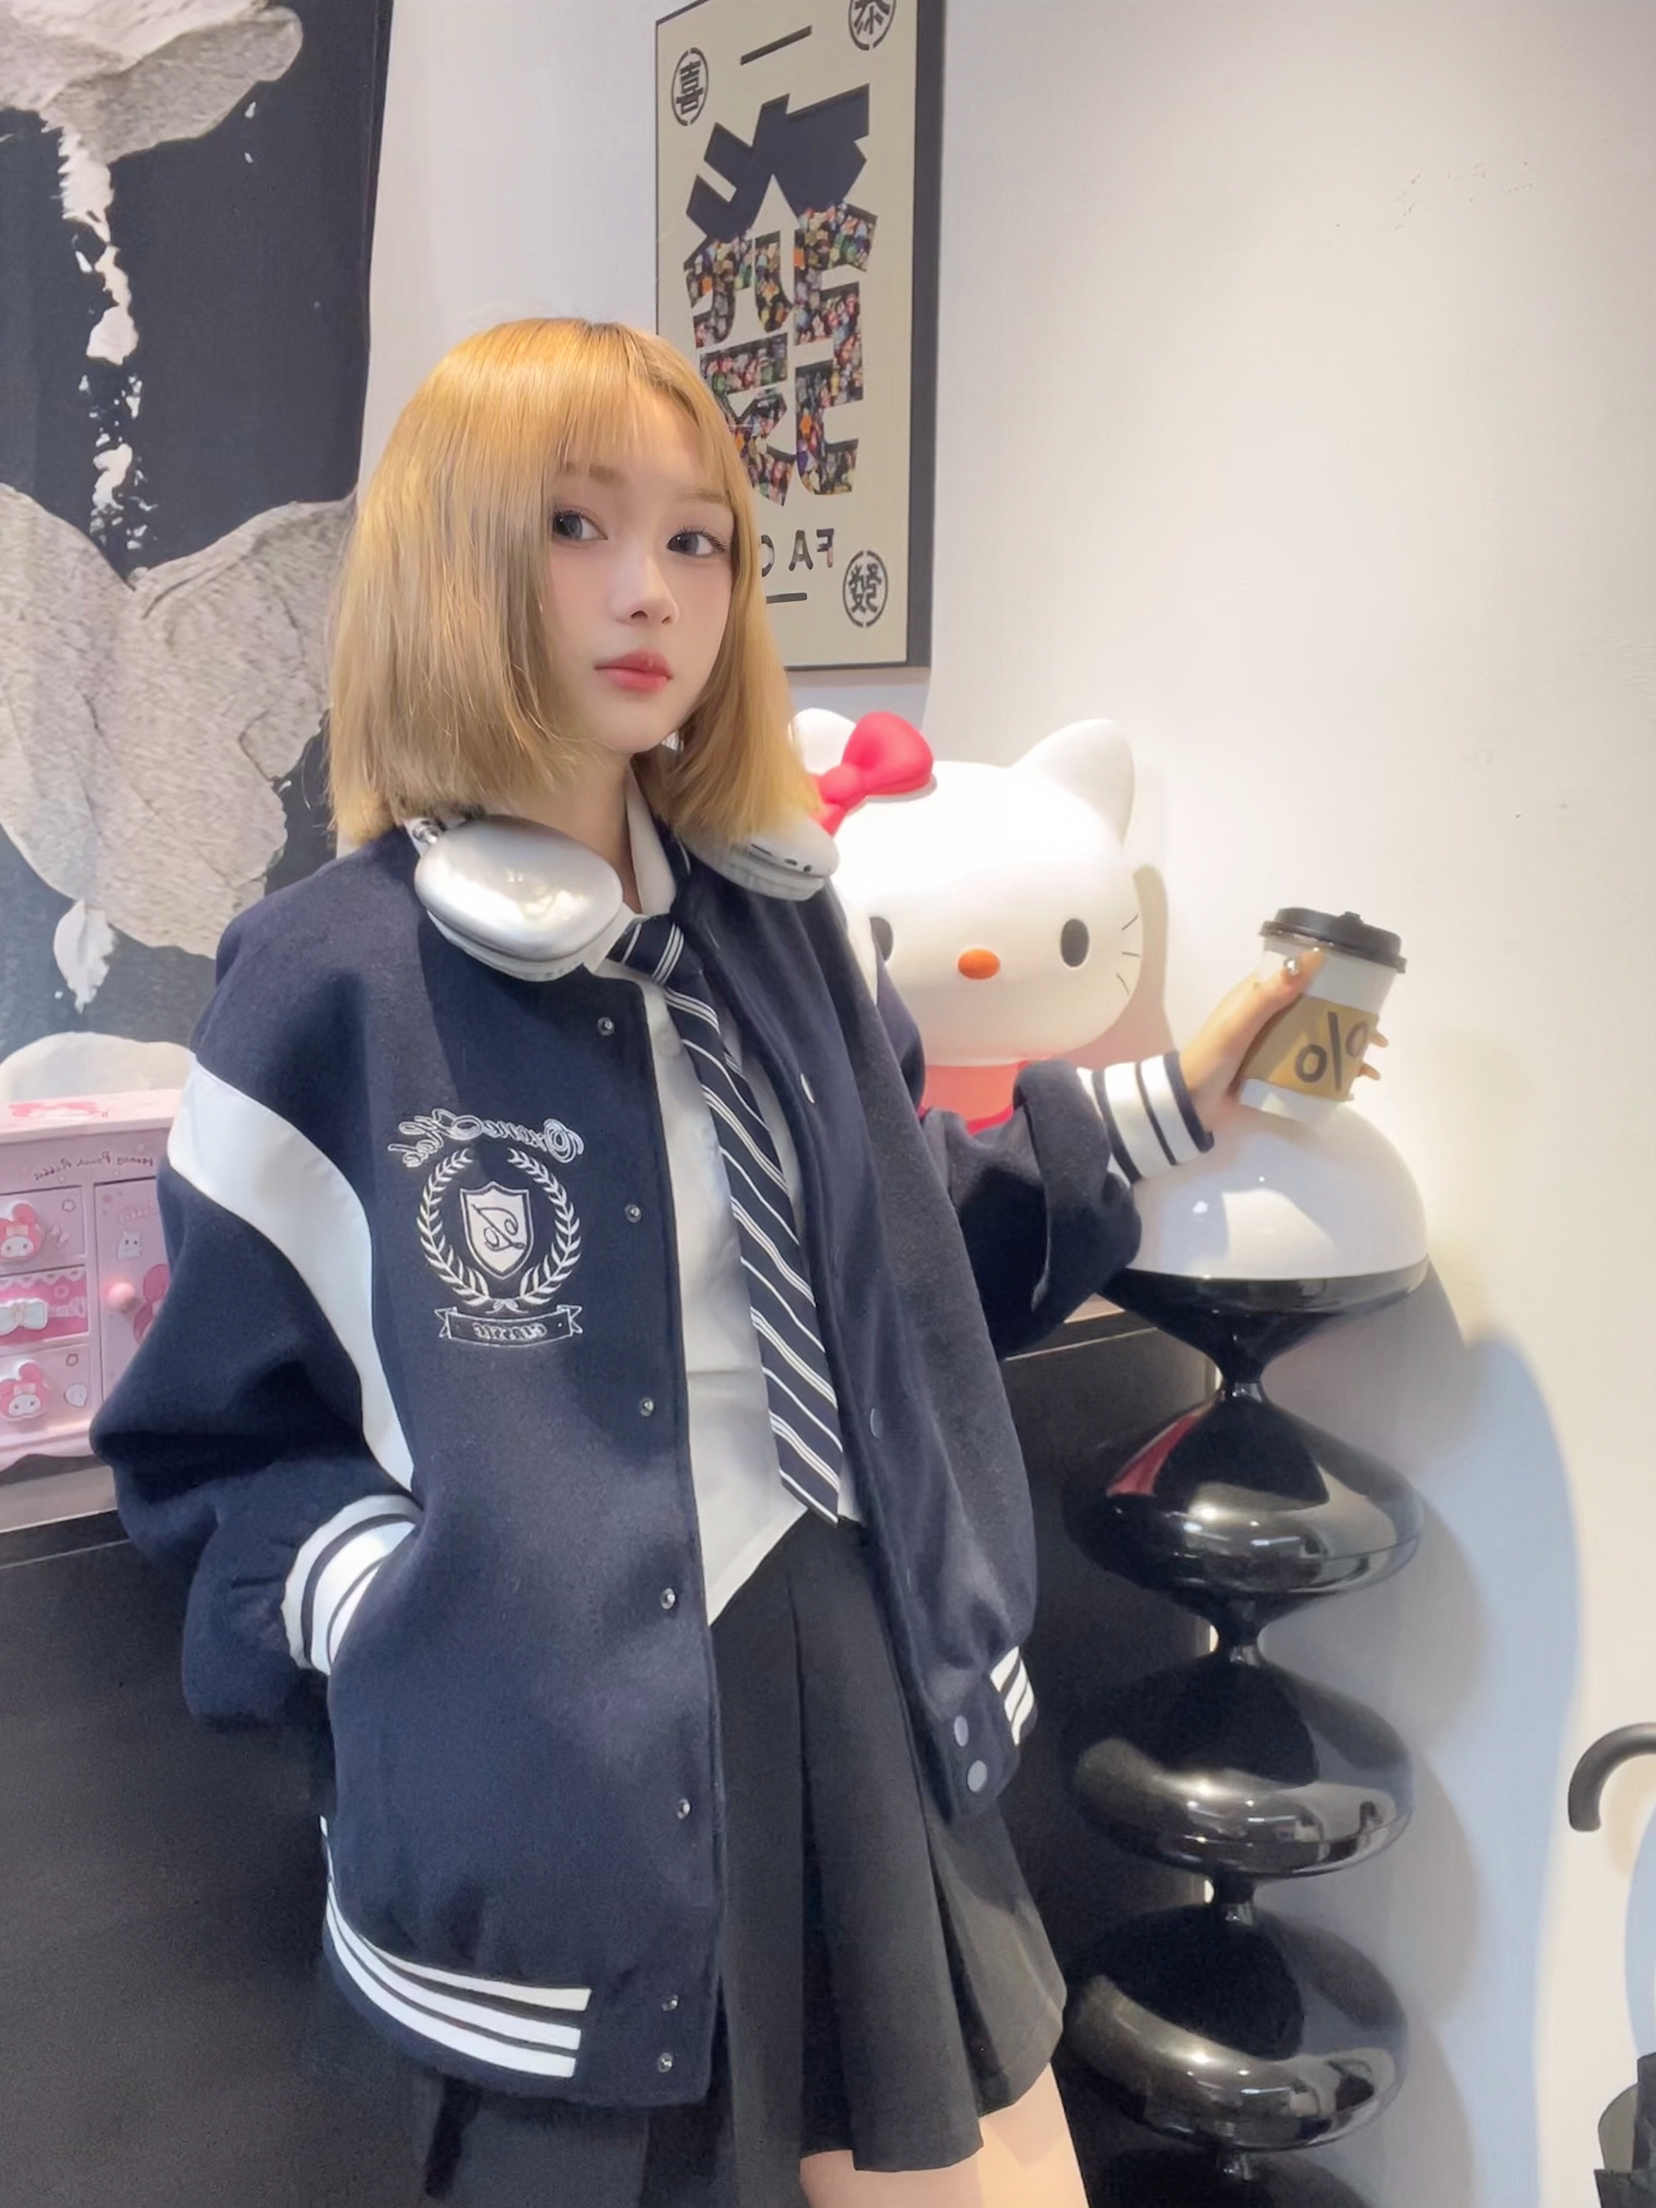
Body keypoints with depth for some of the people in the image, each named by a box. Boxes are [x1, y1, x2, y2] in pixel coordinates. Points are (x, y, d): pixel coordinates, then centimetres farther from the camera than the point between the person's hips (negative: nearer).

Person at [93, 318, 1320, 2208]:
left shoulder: (770, 924, 4)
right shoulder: (327, 987, -11)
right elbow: (213, 1445, -4)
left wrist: (1163, 1103, 14)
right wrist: (405, 1618, -18)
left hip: (847, 1680, 5)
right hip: (558, 1762, -4)